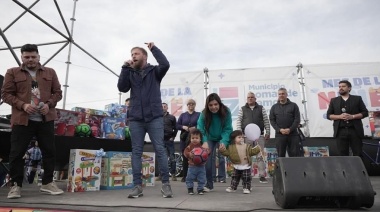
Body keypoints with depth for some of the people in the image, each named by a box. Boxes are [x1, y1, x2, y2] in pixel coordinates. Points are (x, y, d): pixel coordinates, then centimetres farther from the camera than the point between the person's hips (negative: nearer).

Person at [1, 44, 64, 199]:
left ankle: (47, 183, 17)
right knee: (17, 153, 2)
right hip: (22, 119, -1)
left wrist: (49, 104, -8)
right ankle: (16, 185, 18)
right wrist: (22, 105, -14)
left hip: (45, 119, 2)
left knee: (49, 151, 4)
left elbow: (58, 92, 11)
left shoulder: (50, 72, 12)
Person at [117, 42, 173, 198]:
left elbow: (165, 64, -12)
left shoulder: (154, 71, 8)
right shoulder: (130, 73, 14)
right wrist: (125, 68, -3)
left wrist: (154, 48, -1)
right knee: (136, 152, 3)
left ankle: (166, 184, 5)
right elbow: (122, 88, 0)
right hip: (135, 119, 3)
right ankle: (137, 186, 9)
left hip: (154, 117, -3)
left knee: (160, 150, -3)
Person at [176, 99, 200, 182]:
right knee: (185, 157, 2)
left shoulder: (199, 115, 9)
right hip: (184, 138, 2)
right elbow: (177, 125, 10)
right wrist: (183, 127, -9)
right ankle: (184, 176, 10)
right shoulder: (183, 115, 15)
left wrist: (195, 128, -15)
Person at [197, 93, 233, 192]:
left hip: (222, 139, 0)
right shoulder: (204, 114, -25)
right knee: (208, 159, -9)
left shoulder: (226, 112, -25)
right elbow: (200, 129, -33)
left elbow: (227, 129, -25)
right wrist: (204, 142, -48)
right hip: (209, 139, 0)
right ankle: (209, 184, 0)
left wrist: (224, 142, -40)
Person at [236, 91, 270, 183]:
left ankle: (262, 176, 5)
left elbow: (266, 121, 9)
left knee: (260, 156, 0)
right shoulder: (242, 109, 10)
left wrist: (268, 132, 2)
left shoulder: (261, 108, 12)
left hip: (259, 135, 0)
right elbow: (238, 121, 3)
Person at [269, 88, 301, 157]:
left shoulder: (293, 105, 8)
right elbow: (272, 120, 4)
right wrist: (279, 130, -10)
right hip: (279, 134, 1)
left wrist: (290, 129, -13)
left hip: (293, 134, -1)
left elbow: (297, 119, 0)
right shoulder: (274, 107, 11)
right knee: (281, 155, 4)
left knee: (295, 154, 1)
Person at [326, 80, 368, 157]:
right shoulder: (333, 100, 11)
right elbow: (328, 115, 8)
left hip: (355, 130, 0)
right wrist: (339, 116, -10)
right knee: (342, 155, 4)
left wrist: (352, 116, -11)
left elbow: (365, 112, 5)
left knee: (358, 155, 4)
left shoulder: (357, 99, 10)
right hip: (340, 131, 0)